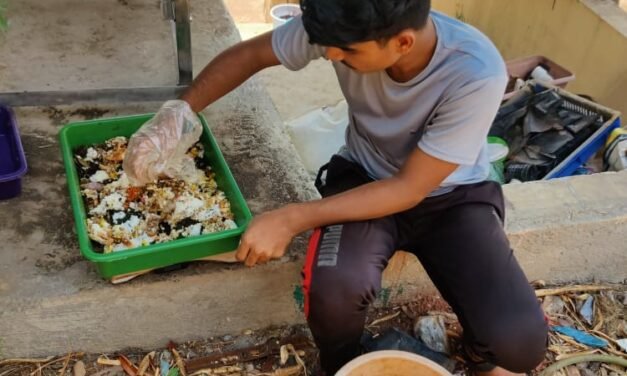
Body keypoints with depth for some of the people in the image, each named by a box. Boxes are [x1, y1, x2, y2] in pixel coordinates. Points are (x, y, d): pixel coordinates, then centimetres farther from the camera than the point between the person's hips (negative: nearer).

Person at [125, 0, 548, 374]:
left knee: (519, 341, -22)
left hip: (450, 194, -1)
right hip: (366, 176, 2)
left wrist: (293, 219, -30)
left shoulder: (477, 74, -32)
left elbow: (409, 188, -26)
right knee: (335, 288, -31)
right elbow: (249, 54, -5)